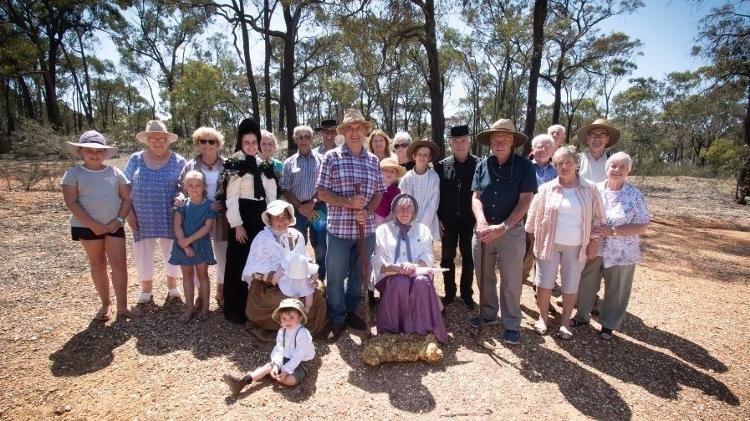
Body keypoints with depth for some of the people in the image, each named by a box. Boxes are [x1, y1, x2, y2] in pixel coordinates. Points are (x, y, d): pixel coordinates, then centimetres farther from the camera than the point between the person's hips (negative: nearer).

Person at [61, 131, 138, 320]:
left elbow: (126, 198, 3)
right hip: (87, 226, -1)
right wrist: (92, 224, -15)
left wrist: (119, 220, -11)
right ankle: (106, 304, 23)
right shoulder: (74, 173, -2)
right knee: (97, 265, 10)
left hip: (113, 225, 1)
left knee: (119, 264, -4)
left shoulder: (115, 172, 4)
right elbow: (71, 203, -8)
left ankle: (122, 306, 6)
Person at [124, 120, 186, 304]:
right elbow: (126, 188, 6)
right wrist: (129, 212, 0)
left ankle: (172, 285, 31)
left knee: (172, 250, 9)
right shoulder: (135, 159, 3)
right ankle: (146, 289, 26)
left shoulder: (178, 161, -1)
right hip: (143, 217, 1)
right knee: (142, 251, 8)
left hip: (169, 217, -1)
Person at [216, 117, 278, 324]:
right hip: (242, 217, -6)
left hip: (261, 217, 6)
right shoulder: (235, 165, -7)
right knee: (238, 262, 1)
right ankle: (234, 309, 14)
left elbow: (271, 195, 13)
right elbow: (231, 198, -11)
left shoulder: (264, 166, 10)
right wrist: (237, 225, -15)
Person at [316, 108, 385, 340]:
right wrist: (348, 202, -17)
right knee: (336, 276, 7)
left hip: (366, 228, 3)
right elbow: (322, 192, -4)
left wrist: (367, 210, -10)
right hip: (339, 228, -3)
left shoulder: (373, 160, 8)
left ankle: (351, 311, 36)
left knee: (358, 274, 16)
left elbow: (378, 193, 10)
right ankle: (337, 319, 24)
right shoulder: (332, 157, -2)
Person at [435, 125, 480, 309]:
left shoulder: (479, 164, -5)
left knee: (468, 258, 9)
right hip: (448, 220, 1)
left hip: (470, 220, -1)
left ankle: (466, 293, 25)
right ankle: (449, 292, 26)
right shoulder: (442, 166, -1)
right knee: (447, 257, 10)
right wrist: (438, 218, -3)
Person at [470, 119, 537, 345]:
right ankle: (488, 314, 35)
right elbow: (476, 197, -1)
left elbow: (525, 201, -10)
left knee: (511, 281, 6)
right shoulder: (482, 165, 2)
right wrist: (481, 222, -18)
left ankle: (511, 324, 23)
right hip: (483, 231, 3)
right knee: (484, 277, 16)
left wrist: (502, 227, -18)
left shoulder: (524, 167, -6)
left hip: (511, 232, -3)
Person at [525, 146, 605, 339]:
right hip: (549, 244, 0)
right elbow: (534, 216, 5)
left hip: (576, 247, 0)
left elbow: (598, 217, 5)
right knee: (544, 283, 4)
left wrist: (595, 241, 0)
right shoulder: (546, 188, -1)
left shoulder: (590, 188, 0)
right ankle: (543, 317, 25)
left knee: (571, 286, 9)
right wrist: (531, 239, 6)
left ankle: (565, 321, 28)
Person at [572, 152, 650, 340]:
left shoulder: (635, 195, -8)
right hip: (593, 248, 2)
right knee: (586, 283, 13)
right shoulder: (595, 189, -3)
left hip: (621, 253, -2)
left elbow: (642, 226, -9)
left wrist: (613, 231, -20)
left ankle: (608, 324, 31)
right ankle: (582, 315, 35)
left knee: (616, 290, 11)